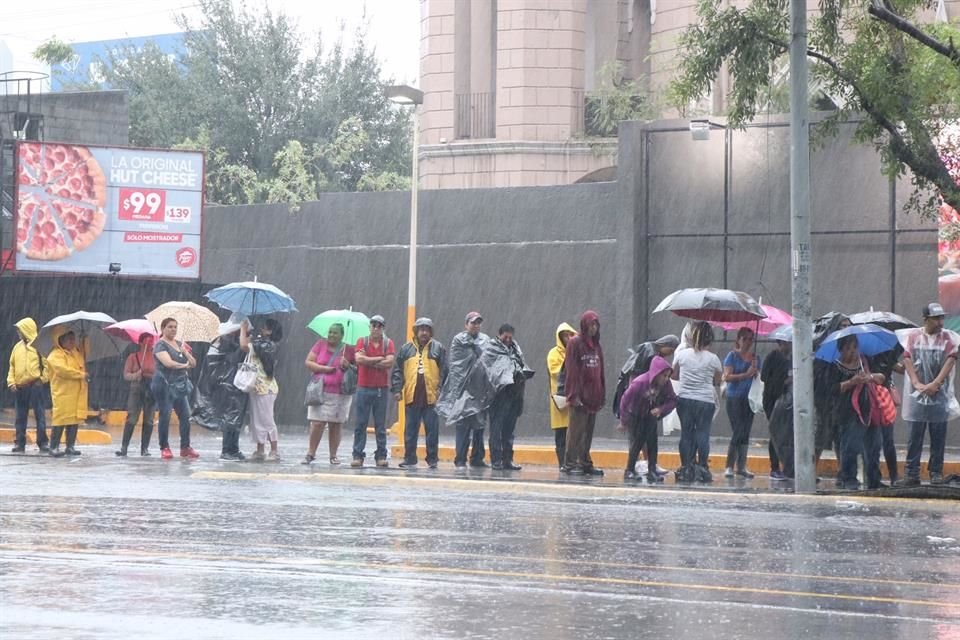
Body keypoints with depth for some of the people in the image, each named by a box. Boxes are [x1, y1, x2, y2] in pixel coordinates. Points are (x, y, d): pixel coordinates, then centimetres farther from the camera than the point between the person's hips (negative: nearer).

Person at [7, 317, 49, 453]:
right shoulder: (17, 347, 14)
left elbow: (47, 365, -4)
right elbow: (12, 366, 15)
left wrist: (42, 379, -11)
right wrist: (11, 382, 5)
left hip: (35, 386, -6)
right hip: (20, 386, 6)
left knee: (39, 415, -3)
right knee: (20, 416, 7)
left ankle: (43, 443, -1)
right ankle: (20, 443, 11)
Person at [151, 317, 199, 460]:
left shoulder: (180, 344, 17)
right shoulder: (160, 345, -4)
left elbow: (193, 363, 13)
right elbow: (168, 362, -20)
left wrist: (185, 352, -6)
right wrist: (184, 365, -5)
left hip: (180, 384, 6)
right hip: (165, 384, -6)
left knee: (185, 416, -1)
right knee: (165, 416, -6)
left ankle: (185, 447, 3)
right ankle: (164, 448, -1)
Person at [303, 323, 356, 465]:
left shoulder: (348, 350, 6)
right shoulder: (320, 344, 6)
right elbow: (308, 363, 3)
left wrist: (348, 366, -10)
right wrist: (325, 369, -8)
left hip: (340, 394, 0)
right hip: (320, 391, 0)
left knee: (335, 425, 3)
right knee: (317, 424, -6)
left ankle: (333, 455, 12)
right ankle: (311, 453, 6)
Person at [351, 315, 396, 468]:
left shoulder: (388, 343, 5)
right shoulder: (362, 342, 5)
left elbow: (390, 362, -11)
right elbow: (359, 359, -12)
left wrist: (369, 362, -8)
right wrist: (379, 359, -9)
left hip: (381, 388, 0)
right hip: (364, 388, 0)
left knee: (381, 425, 4)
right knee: (360, 424, 0)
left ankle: (381, 456, 7)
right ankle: (358, 456, 2)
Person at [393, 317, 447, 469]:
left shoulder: (438, 348, 5)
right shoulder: (406, 349, 9)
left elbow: (444, 371, 1)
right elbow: (397, 371, 8)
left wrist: (441, 390, -8)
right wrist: (397, 389, -1)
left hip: (431, 397, -2)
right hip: (411, 397, 2)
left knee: (432, 430, 2)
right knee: (410, 430, 5)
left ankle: (432, 459, 9)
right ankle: (410, 459, 11)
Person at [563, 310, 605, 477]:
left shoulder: (596, 345, 14)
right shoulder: (575, 343, -6)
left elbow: (600, 372, 15)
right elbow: (571, 370, -10)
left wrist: (602, 395, 10)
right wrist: (574, 395, -16)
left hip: (593, 395, 6)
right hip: (580, 394, -6)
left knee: (589, 431, 9)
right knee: (576, 430, -5)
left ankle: (585, 463, 13)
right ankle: (571, 463, -2)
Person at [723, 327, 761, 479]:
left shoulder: (755, 357, 14)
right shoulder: (732, 356, -1)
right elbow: (727, 377, -11)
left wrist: (756, 372, -7)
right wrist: (746, 375, -17)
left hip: (749, 398, 5)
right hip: (734, 398, -5)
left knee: (746, 433, 6)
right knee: (738, 431, -11)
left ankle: (741, 466, 11)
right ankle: (729, 466, -5)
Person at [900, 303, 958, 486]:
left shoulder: (948, 337, 4)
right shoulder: (913, 336, 5)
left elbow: (950, 360, -5)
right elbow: (907, 359, 0)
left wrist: (935, 384, -14)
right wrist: (917, 383, -12)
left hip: (939, 394, 0)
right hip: (917, 395, 0)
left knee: (938, 436, 2)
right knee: (915, 436, -1)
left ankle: (936, 472, 8)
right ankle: (912, 474, 1)